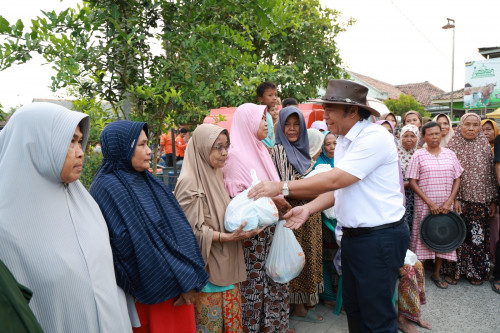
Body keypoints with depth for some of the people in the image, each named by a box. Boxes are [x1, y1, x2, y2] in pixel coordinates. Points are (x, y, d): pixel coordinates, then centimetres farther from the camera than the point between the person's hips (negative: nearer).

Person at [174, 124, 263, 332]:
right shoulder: (190, 182, -17)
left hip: (227, 264, 8)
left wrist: (243, 222, 1)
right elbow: (193, 229, -18)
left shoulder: (216, 175, 8)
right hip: (207, 268, -7)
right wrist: (229, 237, -25)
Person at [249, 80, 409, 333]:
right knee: (353, 309, 19)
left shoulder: (375, 138, -19)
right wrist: (309, 208, -4)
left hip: (380, 238, -8)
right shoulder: (344, 141, 11)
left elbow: (334, 180, -26)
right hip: (352, 235, 9)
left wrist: (281, 187, -23)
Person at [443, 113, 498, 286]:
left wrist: (493, 200, 5)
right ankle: (454, 271, 15)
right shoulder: (453, 145, 0)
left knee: (478, 236, 5)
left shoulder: (484, 146, 7)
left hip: (480, 200, 2)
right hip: (460, 199, -2)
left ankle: (475, 272, 21)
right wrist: (455, 198, -12)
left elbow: (491, 173, 8)